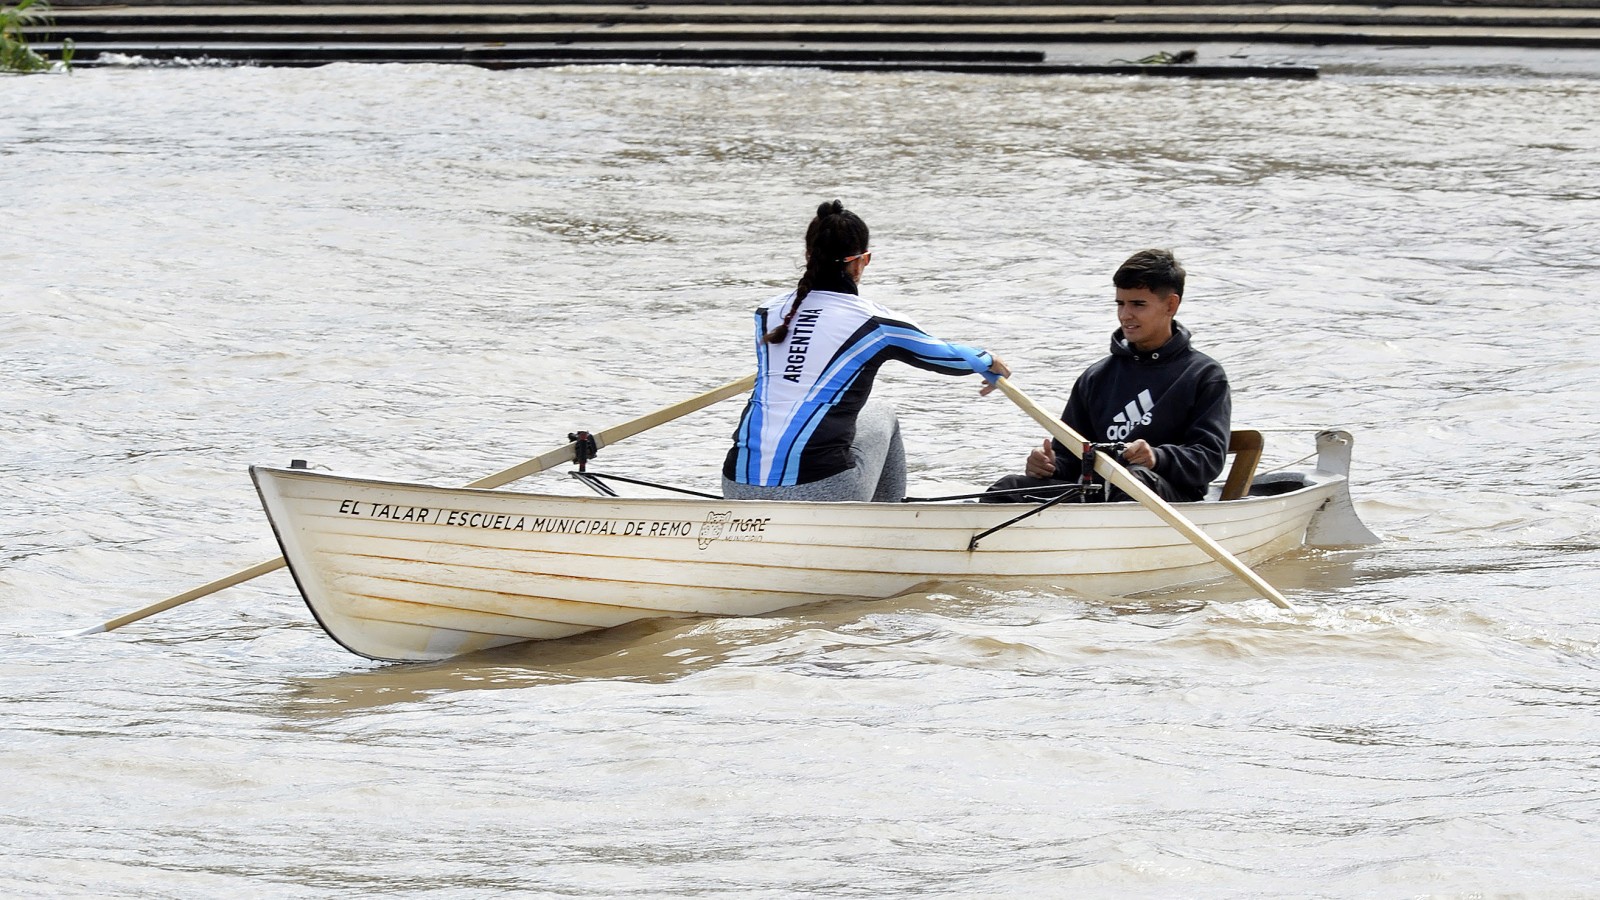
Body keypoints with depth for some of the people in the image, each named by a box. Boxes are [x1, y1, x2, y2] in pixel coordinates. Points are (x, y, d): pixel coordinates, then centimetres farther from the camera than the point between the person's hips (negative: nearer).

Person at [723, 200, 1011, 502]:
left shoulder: (769, 313, 13)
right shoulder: (874, 323, 3)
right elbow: (947, 357, 22)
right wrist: (991, 363, 45)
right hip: (822, 491, -3)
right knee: (880, 415, 26)